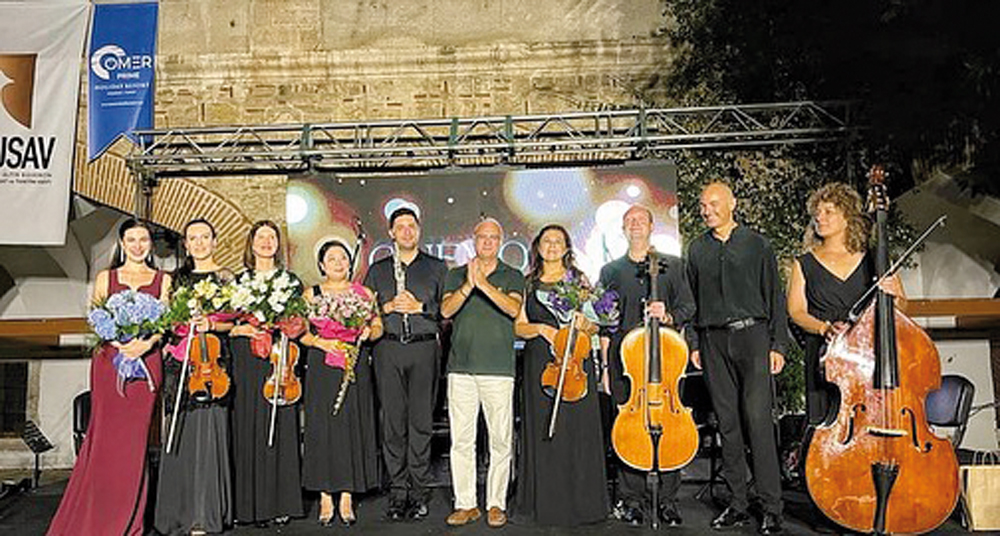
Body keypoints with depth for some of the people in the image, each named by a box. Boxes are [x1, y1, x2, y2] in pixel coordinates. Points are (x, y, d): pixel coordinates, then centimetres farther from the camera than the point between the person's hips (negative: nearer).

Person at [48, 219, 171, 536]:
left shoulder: (163, 280, 11)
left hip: (146, 362, 0)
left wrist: (146, 343, -15)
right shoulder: (106, 278, 13)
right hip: (109, 361, 0)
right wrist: (119, 343, -10)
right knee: (105, 436, -3)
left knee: (134, 439, 0)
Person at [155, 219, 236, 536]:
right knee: (180, 434, 4)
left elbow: (235, 321, -1)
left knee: (207, 430, -8)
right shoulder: (179, 278, 17)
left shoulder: (225, 278, 4)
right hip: (180, 360, 5)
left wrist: (211, 325, -18)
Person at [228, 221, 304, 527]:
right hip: (247, 364, 1)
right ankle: (250, 504, 7)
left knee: (279, 428, -3)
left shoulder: (290, 280, 12)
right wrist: (242, 329, -9)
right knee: (248, 429, -1)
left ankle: (280, 503, 4)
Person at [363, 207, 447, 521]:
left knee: (421, 421, -2)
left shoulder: (437, 267, 13)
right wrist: (387, 307, -4)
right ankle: (398, 492, 8)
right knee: (392, 421, 0)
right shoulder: (377, 270, 17)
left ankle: (419, 492, 6)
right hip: (388, 350, 1)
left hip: (425, 348, -1)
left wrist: (420, 307, -7)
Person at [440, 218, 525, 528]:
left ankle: (496, 504, 14)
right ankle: (465, 504, 14)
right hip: (461, 367, 2)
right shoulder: (456, 275, 14)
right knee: (461, 440, 3)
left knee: (501, 440, 1)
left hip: (498, 368, -1)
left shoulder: (512, 277, 9)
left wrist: (483, 283, -20)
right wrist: (468, 285, -18)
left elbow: (513, 308, -10)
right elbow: (446, 310, -2)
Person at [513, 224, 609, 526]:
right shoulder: (529, 283, 13)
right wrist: (541, 328, -10)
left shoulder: (578, 279, 7)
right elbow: (519, 327, 8)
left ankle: (579, 503, 9)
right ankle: (545, 504, 14)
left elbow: (595, 325, 5)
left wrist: (584, 325, -16)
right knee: (542, 431, 3)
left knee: (576, 430, -2)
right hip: (539, 363, 2)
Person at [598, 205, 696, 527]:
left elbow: (688, 307, 9)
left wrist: (668, 316, -13)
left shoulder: (672, 266, 13)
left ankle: (667, 501, 8)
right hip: (624, 358, 1)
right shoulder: (610, 271, 14)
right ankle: (631, 501, 10)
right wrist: (605, 364, 5)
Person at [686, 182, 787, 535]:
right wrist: (694, 344, 8)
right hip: (714, 340, 3)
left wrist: (778, 344, -2)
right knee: (728, 423, 5)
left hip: (752, 334, -3)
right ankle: (738, 505, 13)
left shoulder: (756, 243, 6)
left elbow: (775, 296, 5)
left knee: (758, 419, -11)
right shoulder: (697, 250, 14)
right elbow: (691, 300, 16)